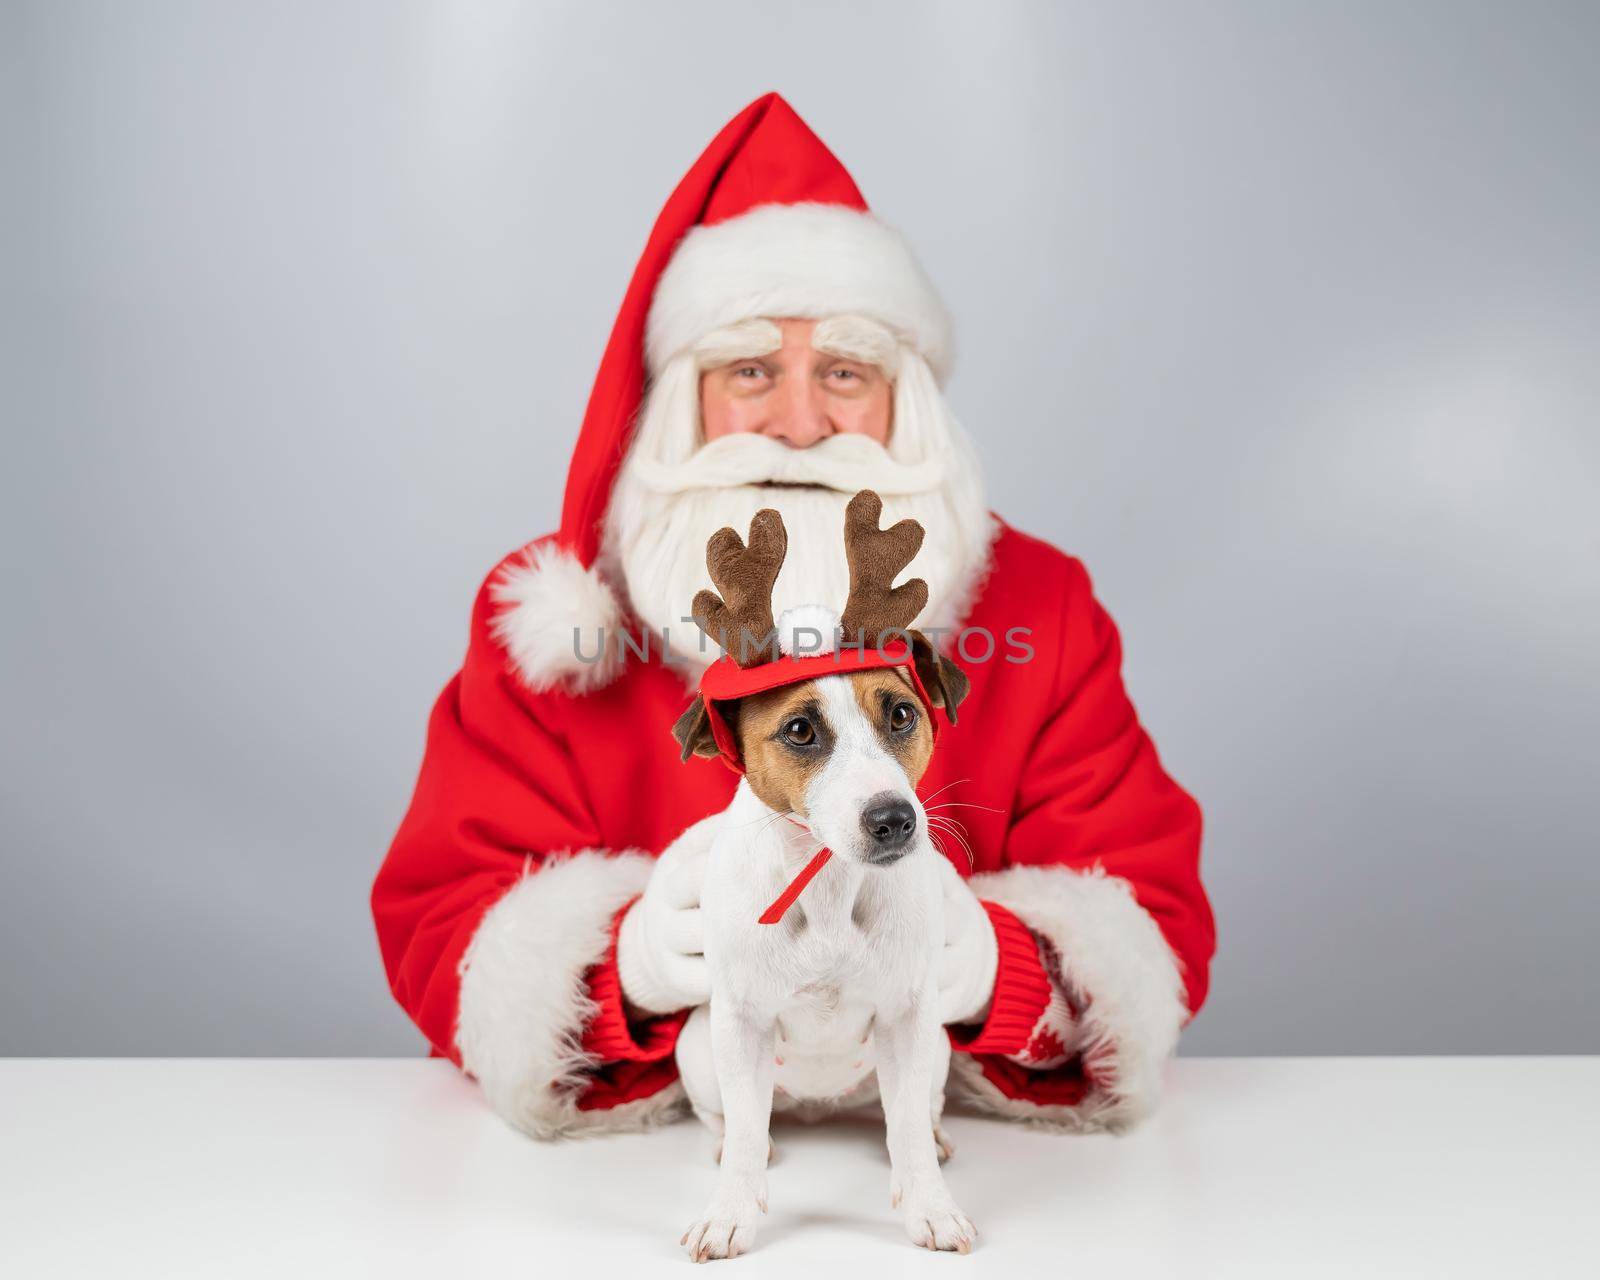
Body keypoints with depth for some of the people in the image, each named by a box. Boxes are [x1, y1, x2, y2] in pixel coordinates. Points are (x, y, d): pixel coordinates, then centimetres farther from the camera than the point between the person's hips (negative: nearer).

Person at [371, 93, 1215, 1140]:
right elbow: (437, 934, -6)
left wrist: (993, 967, -29)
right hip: (639, 1161, -1)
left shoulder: (1039, 611, 0)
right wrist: (631, 964, -29)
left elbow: (1161, 927, -5)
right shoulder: (552, 614, -2)